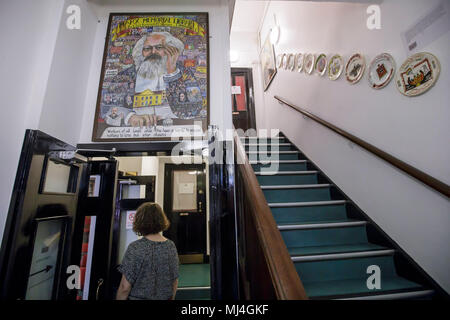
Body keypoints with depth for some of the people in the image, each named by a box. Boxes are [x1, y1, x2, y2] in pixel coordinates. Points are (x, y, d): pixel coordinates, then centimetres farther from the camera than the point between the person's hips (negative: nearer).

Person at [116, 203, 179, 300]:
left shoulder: (135, 248, -20)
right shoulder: (171, 246, -8)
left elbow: (125, 287, -16)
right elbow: (175, 282, 1)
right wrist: (171, 298, 15)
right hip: (165, 297, 3)